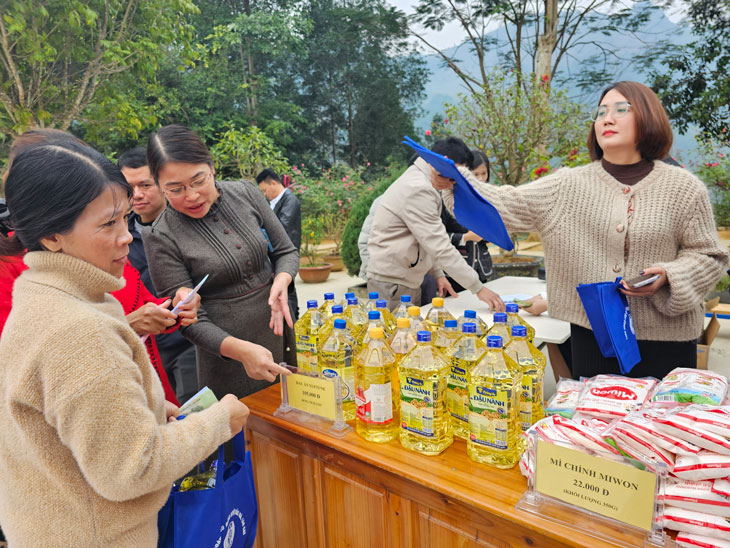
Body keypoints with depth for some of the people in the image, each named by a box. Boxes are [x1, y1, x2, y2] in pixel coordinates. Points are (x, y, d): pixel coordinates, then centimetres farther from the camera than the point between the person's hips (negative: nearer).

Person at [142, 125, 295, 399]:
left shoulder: (245, 193, -3)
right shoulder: (162, 237, -13)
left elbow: (286, 252, 5)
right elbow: (191, 322, -13)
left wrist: (281, 282, -17)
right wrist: (241, 350, -28)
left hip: (282, 332, 4)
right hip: (228, 358, -4)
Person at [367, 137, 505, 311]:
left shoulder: (420, 183, 15)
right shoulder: (418, 190, -20)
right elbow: (440, 247, -23)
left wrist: (438, 274, 14)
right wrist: (478, 288, -20)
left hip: (408, 282, 10)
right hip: (391, 283, -10)